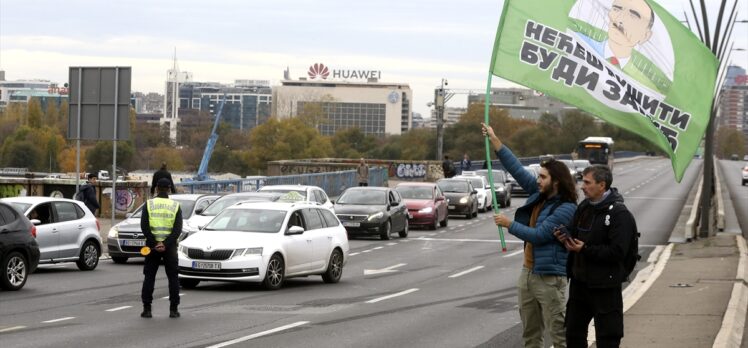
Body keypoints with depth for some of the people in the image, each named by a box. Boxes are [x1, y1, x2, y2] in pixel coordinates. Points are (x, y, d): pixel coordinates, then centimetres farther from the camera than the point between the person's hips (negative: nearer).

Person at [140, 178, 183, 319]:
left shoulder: (149, 204, 0)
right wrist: (165, 244, -15)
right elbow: (178, 229, -9)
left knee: (149, 277, 6)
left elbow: (144, 226, -9)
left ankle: (147, 309, 1)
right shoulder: (176, 206, 1)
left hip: (152, 244, 0)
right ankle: (174, 309, 3)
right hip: (170, 246, 0)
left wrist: (155, 243, -11)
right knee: (173, 277, 8)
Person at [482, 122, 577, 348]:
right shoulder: (538, 194, 7)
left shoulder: (566, 209, -16)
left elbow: (538, 235, -21)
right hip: (527, 273, 9)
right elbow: (517, 169, 9)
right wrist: (494, 140, 7)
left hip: (549, 277, -9)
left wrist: (509, 225, -11)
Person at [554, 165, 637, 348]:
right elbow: (576, 235, 21)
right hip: (579, 281, 8)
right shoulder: (584, 206, 10)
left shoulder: (619, 214, -16)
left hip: (605, 286, -8)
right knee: (573, 333, 16)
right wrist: (565, 238, -2)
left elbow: (617, 252, -23)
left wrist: (585, 249, -23)